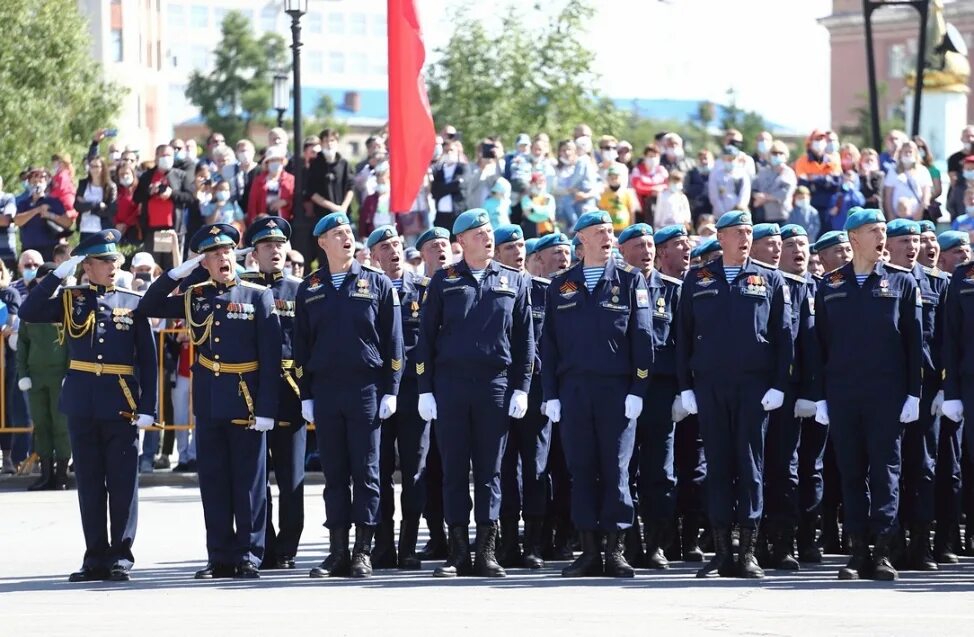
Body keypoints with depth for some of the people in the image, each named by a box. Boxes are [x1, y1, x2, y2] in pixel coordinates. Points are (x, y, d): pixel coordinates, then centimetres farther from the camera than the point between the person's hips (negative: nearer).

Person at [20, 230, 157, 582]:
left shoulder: (133, 303, 3)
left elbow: (148, 358, 2)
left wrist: (148, 407, -5)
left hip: (121, 406, -1)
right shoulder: (70, 300, 6)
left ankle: (120, 555, 4)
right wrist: (59, 273, -11)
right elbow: (28, 312, -9)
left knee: (123, 482, -2)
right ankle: (96, 556, 11)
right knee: (89, 482, 6)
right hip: (82, 404, 1)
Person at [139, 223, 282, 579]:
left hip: (246, 402, -4)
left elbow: (271, 358, -6)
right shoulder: (195, 296, 9)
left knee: (249, 481, 1)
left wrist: (266, 409, -12)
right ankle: (220, 556, 11)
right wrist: (178, 273, 1)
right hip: (208, 400, 4)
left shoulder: (258, 297, -2)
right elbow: (148, 308, 11)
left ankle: (248, 556, 6)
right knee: (213, 482, 6)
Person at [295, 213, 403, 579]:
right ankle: (338, 552, 7)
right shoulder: (310, 290, 11)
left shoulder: (377, 283, 4)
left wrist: (390, 391, -4)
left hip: (365, 388, -2)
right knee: (334, 473, 4)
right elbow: (302, 345, 13)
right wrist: (306, 396, 7)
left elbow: (393, 340, 3)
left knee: (365, 472, -2)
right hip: (325, 391, 2)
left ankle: (363, 552, 1)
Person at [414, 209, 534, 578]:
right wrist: (425, 389, -1)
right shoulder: (444, 282, 7)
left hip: (495, 384, 0)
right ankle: (458, 553, 4)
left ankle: (487, 552, 4)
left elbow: (524, 340, 10)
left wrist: (521, 388, 2)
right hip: (450, 385, 0)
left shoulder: (513, 283, 10)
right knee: (454, 468, 1)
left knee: (489, 470, 2)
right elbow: (426, 337, 6)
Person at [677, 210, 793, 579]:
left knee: (750, 464, -2)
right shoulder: (698, 281, 10)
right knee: (717, 464, 2)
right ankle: (722, 552, 4)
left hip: (753, 384, -1)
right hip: (709, 385, 1)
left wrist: (779, 384, -4)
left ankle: (748, 552, 1)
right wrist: (685, 386, 3)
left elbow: (783, 336, 5)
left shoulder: (770, 281, 8)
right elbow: (684, 336, 10)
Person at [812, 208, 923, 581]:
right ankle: (858, 552, 6)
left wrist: (913, 393, -3)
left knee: (885, 470, -3)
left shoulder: (901, 282, 5)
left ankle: (883, 553, -3)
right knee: (851, 472, 3)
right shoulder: (830, 287, 9)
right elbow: (820, 342, 9)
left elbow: (914, 341, 3)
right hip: (842, 394, 2)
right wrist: (820, 395, 3)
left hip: (886, 394, -2)